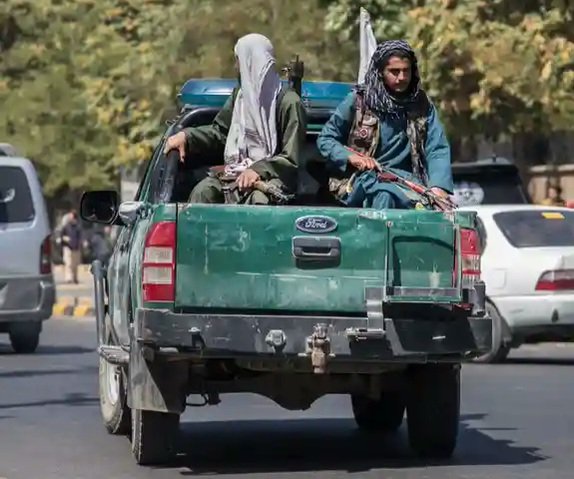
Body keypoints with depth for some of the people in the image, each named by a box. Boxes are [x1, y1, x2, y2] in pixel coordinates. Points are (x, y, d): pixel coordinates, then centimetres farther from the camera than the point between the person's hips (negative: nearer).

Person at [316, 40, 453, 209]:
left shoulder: (422, 105, 8)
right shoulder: (358, 100, 2)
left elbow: (438, 150, 0)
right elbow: (325, 139, 9)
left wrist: (438, 187, -19)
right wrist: (351, 157, -11)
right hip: (362, 177, -2)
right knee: (385, 194, -38)